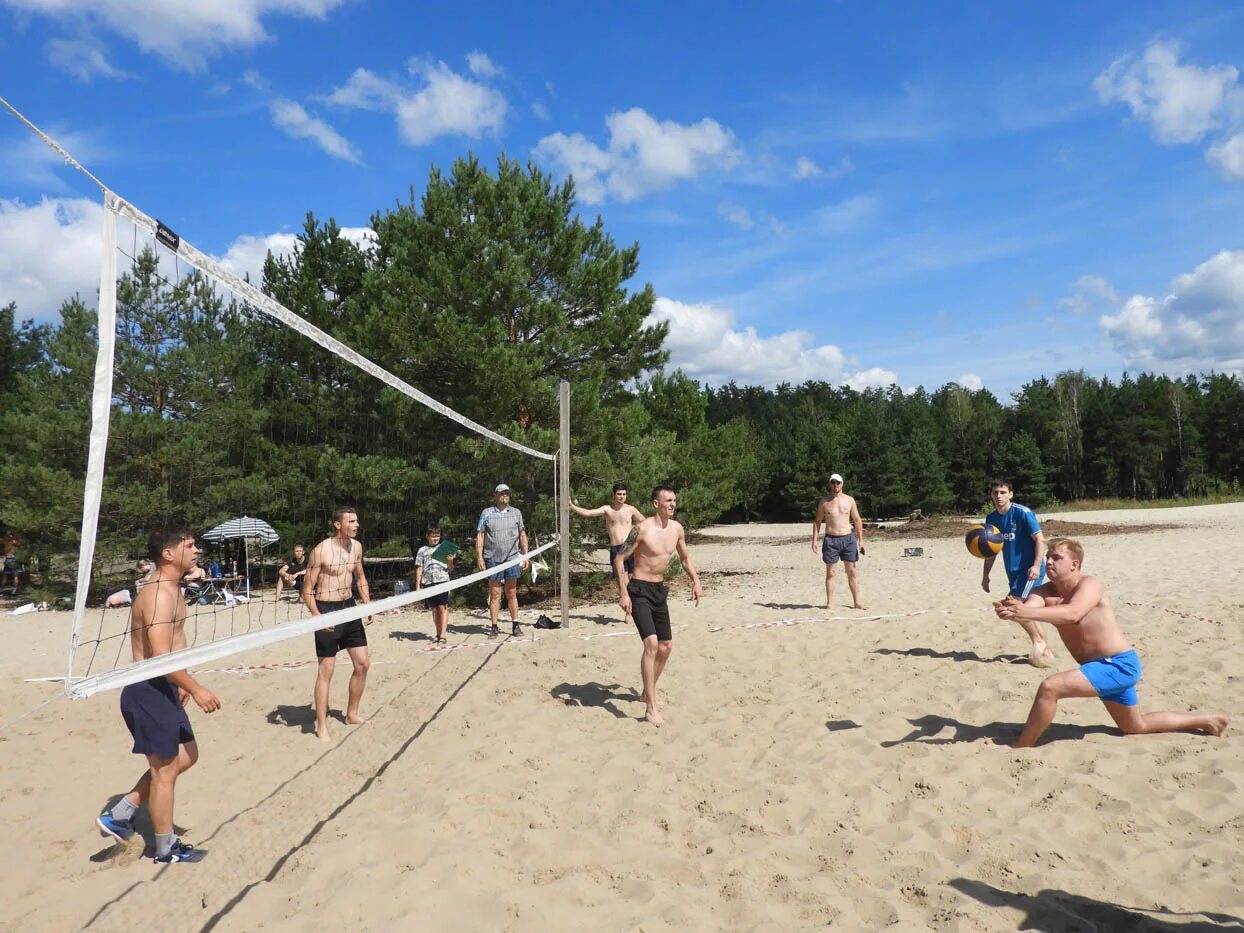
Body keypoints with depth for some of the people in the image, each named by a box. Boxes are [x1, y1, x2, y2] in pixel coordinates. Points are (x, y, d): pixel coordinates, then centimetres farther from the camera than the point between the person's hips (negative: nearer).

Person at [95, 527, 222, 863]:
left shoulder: (171, 589, 12)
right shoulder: (160, 593, -22)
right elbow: (160, 655, -27)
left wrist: (181, 685, 23)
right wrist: (196, 689, -25)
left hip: (162, 689, 10)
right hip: (149, 692, -10)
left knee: (185, 756, 18)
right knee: (165, 768, 3)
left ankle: (118, 815, 27)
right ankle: (167, 849, 18)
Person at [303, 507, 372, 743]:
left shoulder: (356, 547, 3)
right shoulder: (321, 551, -16)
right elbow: (307, 589, -12)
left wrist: (367, 604, 9)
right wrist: (317, 616, -23)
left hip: (349, 607, 7)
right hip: (326, 610, -7)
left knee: (363, 664, 9)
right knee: (326, 670, -1)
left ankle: (352, 714, 27)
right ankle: (321, 725, 11)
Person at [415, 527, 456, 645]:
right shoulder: (422, 550, 10)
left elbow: (450, 569, 9)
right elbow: (419, 569, 11)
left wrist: (450, 562, -12)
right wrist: (417, 585, 5)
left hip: (442, 581, -2)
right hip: (428, 582, 2)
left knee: (443, 608, -8)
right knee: (434, 609, 9)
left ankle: (442, 636, -10)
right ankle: (438, 633, 21)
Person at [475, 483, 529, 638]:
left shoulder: (516, 513, 9)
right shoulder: (486, 513, 3)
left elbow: (522, 535, 11)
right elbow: (480, 536, 1)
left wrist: (525, 556, 5)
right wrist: (479, 557, -6)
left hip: (512, 558, 2)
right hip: (493, 559, -1)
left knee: (511, 594, 7)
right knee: (494, 594, 3)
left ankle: (515, 625, 12)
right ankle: (494, 627, 8)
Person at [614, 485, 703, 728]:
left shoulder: (677, 529, 3)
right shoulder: (642, 529, -17)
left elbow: (685, 558, 19)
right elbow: (619, 559, -15)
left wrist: (696, 581, 5)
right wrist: (623, 593, -22)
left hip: (659, 590, 8)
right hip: (639, 590, -8)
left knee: (666, 646, 12)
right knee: (651, 643, -19)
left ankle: (647, 694, 33)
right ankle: (651, 708, -14)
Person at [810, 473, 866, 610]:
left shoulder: (849, 500, 6)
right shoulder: (824, 502, 3)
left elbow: (857, 520, 9)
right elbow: (817, 521, 7)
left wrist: (860, 539, 4)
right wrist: (814, 539, -2)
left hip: (848, 539, 1)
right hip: (830, 539, -1)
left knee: (852, 572, 5)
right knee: (830, 572, 0)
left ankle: (856, 602, 10)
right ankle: (829, 603, 5)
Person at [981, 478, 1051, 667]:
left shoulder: (1023, 513, -14)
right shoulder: (991, 518, 6)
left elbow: (1040, 539, -15)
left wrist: (1036, 565, -26)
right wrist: (986, 574, 13)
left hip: (1030, 569, -7)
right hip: (1014, 572, 7)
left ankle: (1038, 642, 3)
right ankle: (1046, 651, 22)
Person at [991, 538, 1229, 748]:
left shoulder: (1089, 584, -21)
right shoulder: (1046, 591, -3)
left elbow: (1072, 614, -42)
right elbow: (1028, 607, -25)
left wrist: (1026, 612, -54)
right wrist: (1011, 610, -50)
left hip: (1119, 664, -9)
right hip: (1104, 668, 9)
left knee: (1049, 687, -26)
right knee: (1135, 727, 29)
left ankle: (1020, 748, -13)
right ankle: (1206, 720, 47)